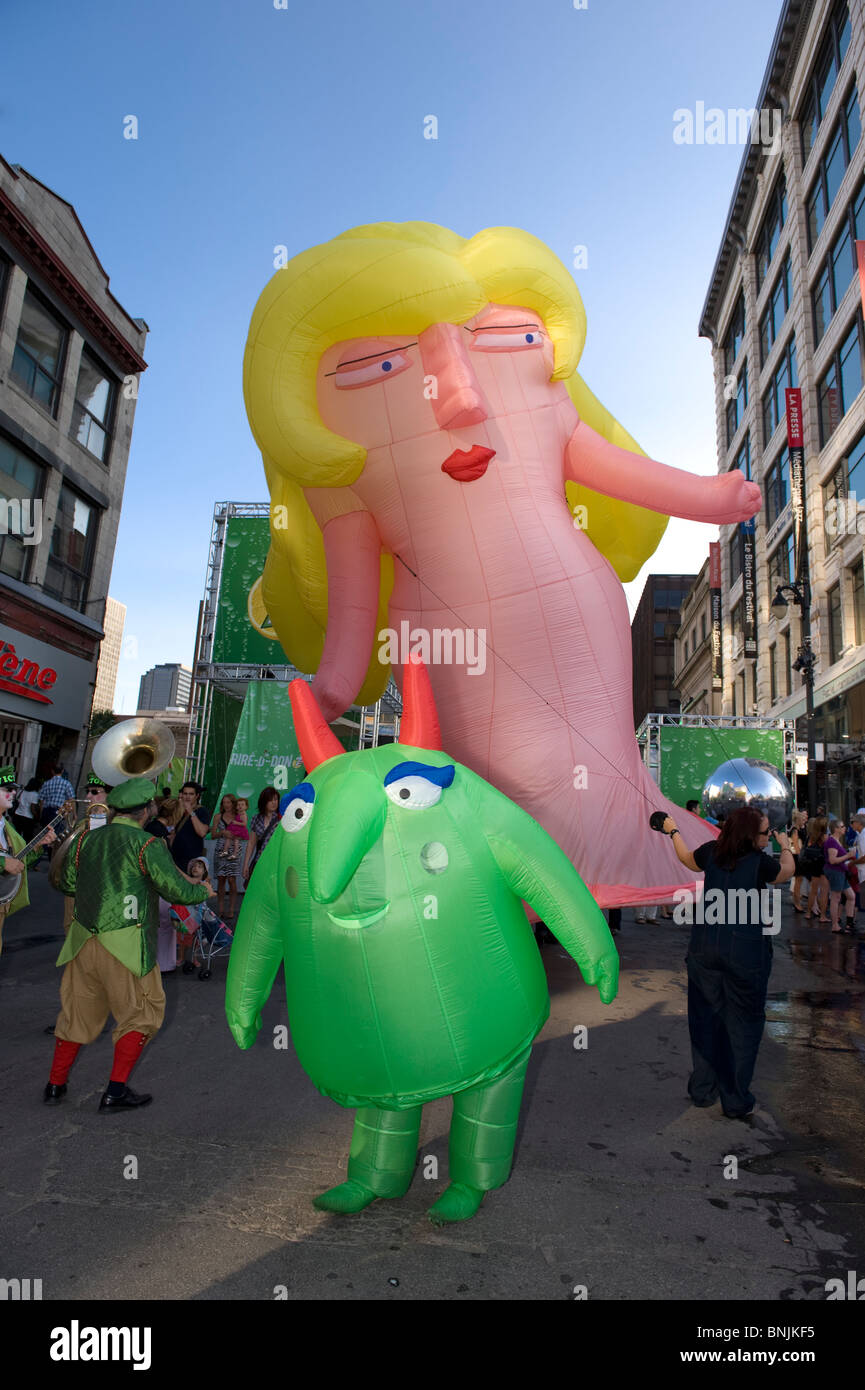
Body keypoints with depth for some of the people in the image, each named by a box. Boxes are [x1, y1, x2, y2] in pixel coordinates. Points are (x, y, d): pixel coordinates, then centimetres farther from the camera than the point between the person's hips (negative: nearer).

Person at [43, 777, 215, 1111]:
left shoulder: (86, 840, 5)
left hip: (83, 941, 6)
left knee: (77, 1011, 20)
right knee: (141, 1012, 10)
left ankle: (55, 1084, 30)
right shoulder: (146, 844, -11)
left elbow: (67, 883, 18)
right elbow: (178, 891, -11)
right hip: (124, 945, -6)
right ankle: (116, 1091, 10)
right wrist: (204, 890, 9)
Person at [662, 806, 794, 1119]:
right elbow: (788, 871, 8)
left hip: (705, 948, 5)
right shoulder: (760, 862, -13)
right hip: (747, 950, -4)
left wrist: (672, 831, 37)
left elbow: (687, 859, 21)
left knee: (705, 1016, 15)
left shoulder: (712, 851, -1)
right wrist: (786, 846, 27)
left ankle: (703, 1090, 27)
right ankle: (736, 1101, 15)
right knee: (743, 1022, 8)